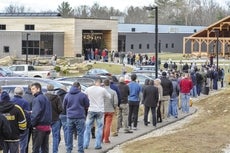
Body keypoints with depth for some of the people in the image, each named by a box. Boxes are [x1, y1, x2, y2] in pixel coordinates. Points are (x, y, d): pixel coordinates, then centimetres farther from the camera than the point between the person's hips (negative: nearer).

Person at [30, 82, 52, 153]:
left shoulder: (37, 99, -12)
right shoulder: (46, 98, 16)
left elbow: (36, 113, -20)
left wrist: (32, 123, -13)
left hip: (39, 126, -9)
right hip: (47, 126, 9)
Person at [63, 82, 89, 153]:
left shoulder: (67, 95, 1)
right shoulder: (82, 95, -8)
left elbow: (64, 106, 9)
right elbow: (87, 105, 1)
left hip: (70, 117, 3)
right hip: (80, 117, -3)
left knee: (69, 133, 13)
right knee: (80, 134, 2)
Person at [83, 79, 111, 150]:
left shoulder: (88, 89, -3)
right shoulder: (102, 90, -8)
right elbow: (109, 96, 4)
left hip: (91, 110, 2)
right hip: (100, 111, -2)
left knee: (87, 128, 11)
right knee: (99, 128, 7)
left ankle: (85, 144, 10)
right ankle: (97, 145, 6)